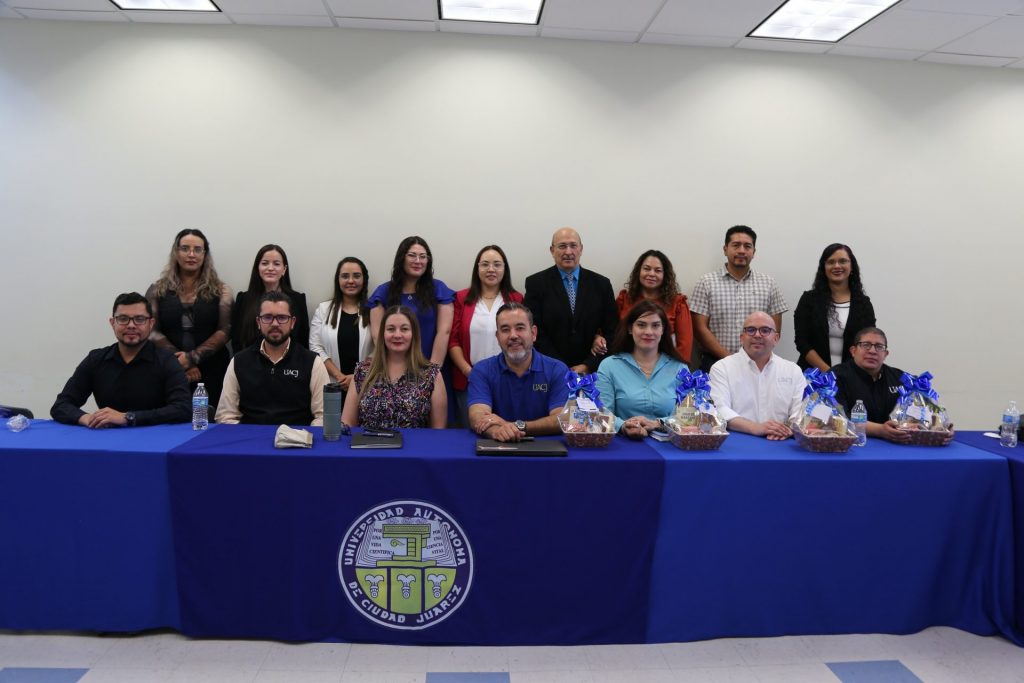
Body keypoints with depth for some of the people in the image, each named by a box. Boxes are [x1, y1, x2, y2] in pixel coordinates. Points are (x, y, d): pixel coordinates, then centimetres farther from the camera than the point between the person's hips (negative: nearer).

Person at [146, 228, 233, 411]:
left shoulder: (221, 291, 6)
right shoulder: (158, 290, 9)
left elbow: (225, 330, -3)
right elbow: (152, 331, 2)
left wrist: (192, 357, -12)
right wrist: (179, 360, -9)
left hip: (211, 372, -1)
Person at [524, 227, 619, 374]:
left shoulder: (601, 284, 2)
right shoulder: (536, 283, -3)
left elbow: (612, 330, 1)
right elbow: (535, 332, -7)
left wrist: (588, 366, -9)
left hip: (592, 371, 2)